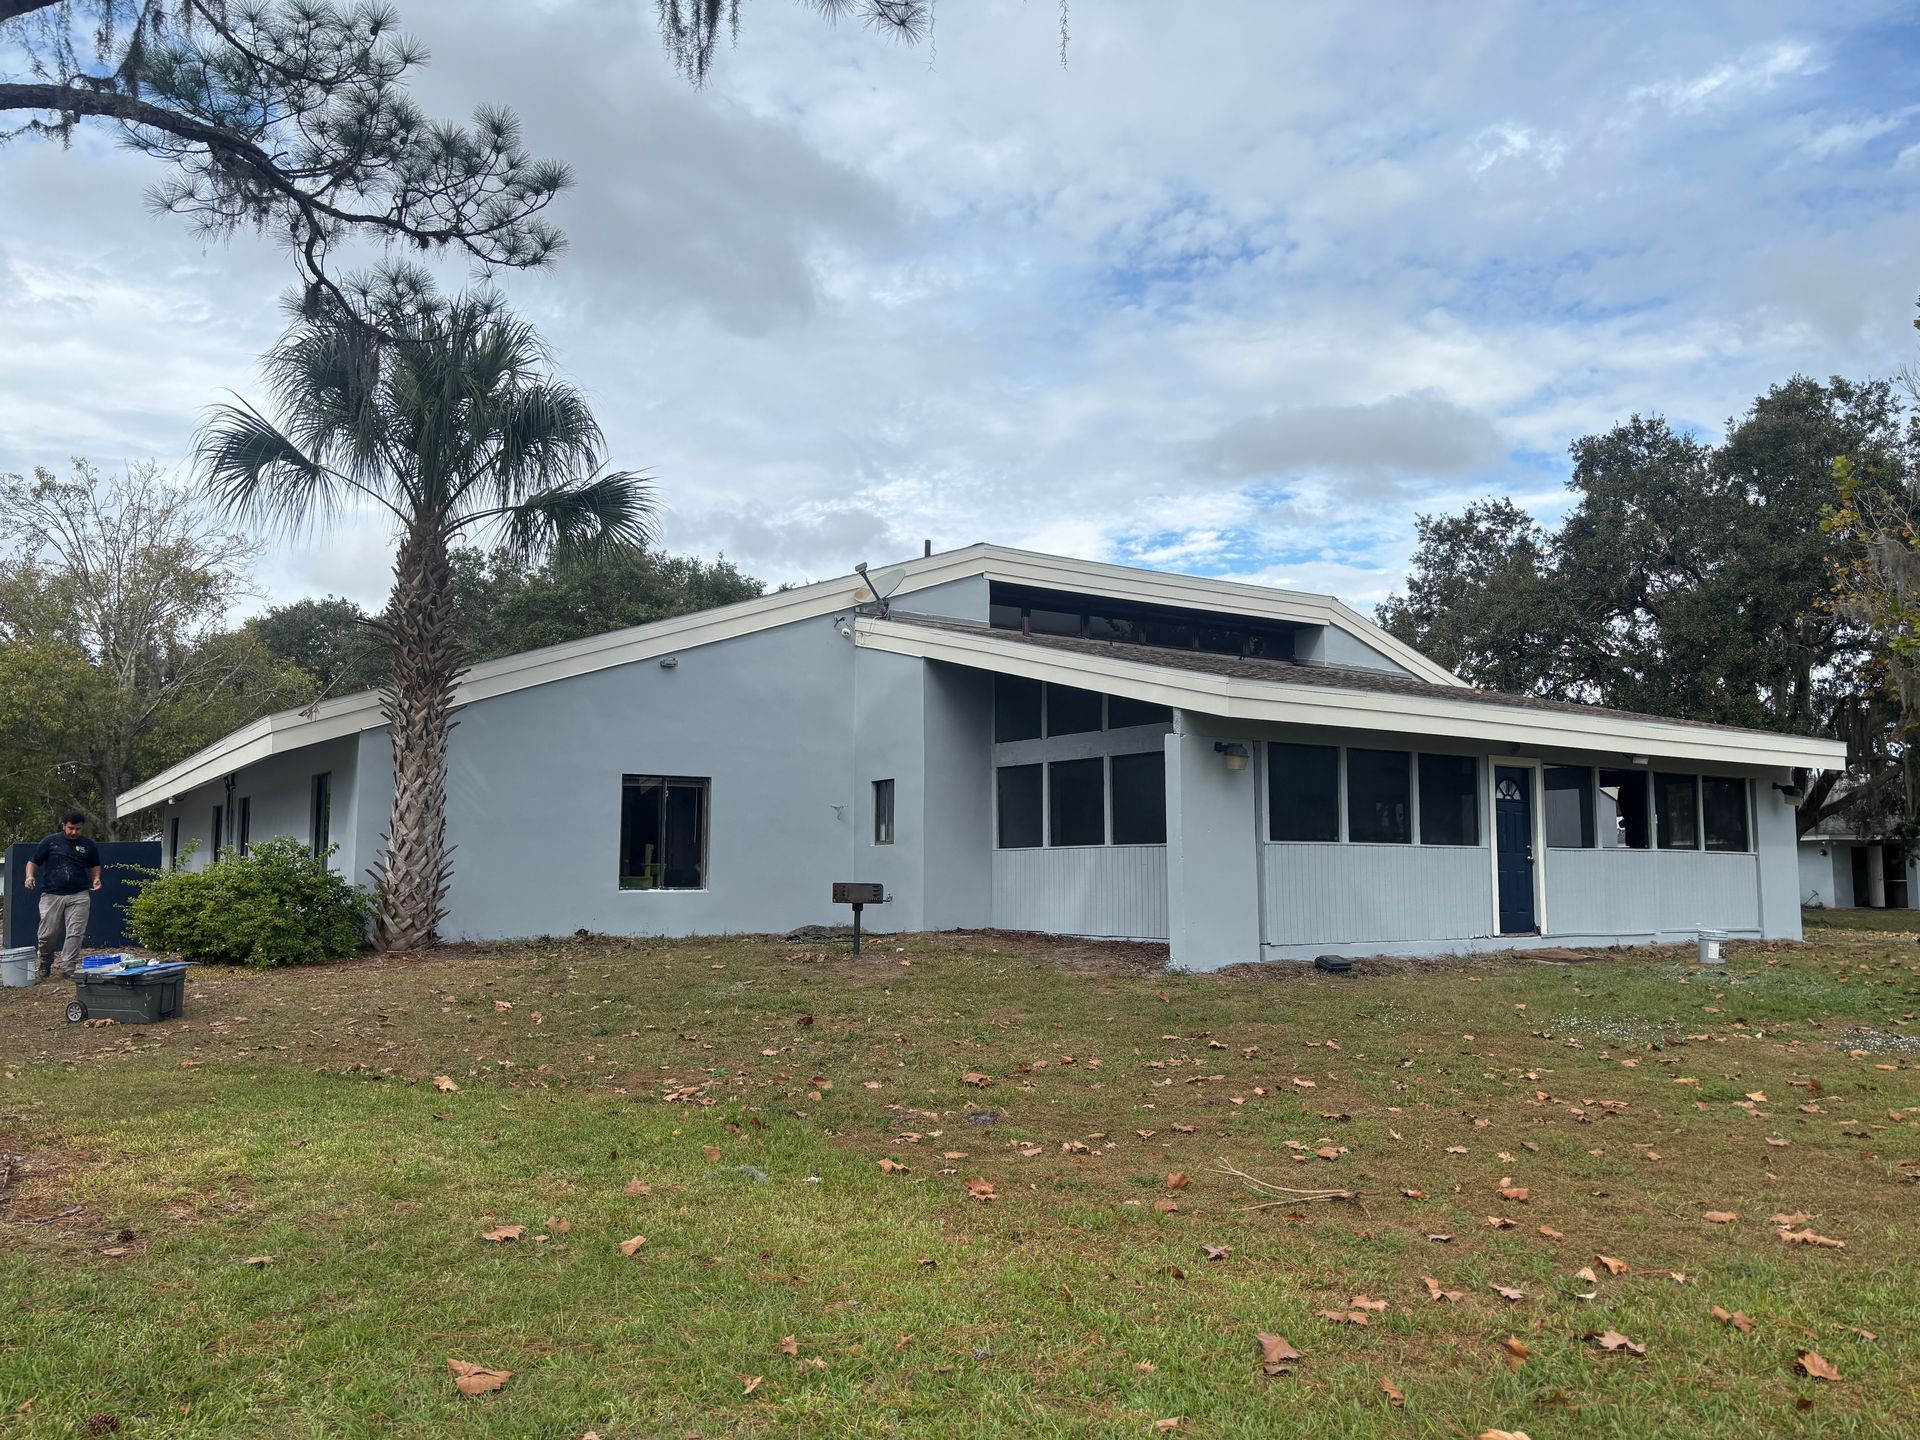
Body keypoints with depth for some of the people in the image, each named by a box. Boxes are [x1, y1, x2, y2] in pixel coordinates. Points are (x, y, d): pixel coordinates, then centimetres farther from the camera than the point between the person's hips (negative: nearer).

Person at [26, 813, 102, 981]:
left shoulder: (88, 845, 9)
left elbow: (94, 866, 21)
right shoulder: (50, 841, 3)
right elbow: (33, 862, 8)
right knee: (48, 934, 2)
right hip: (51, 895, -1)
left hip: (79, 896, 1)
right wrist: (30, 876, -12)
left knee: (75, 934, -6)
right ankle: (45, 965, 27)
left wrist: (96, 879, 1)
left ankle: (67, 969, -1)